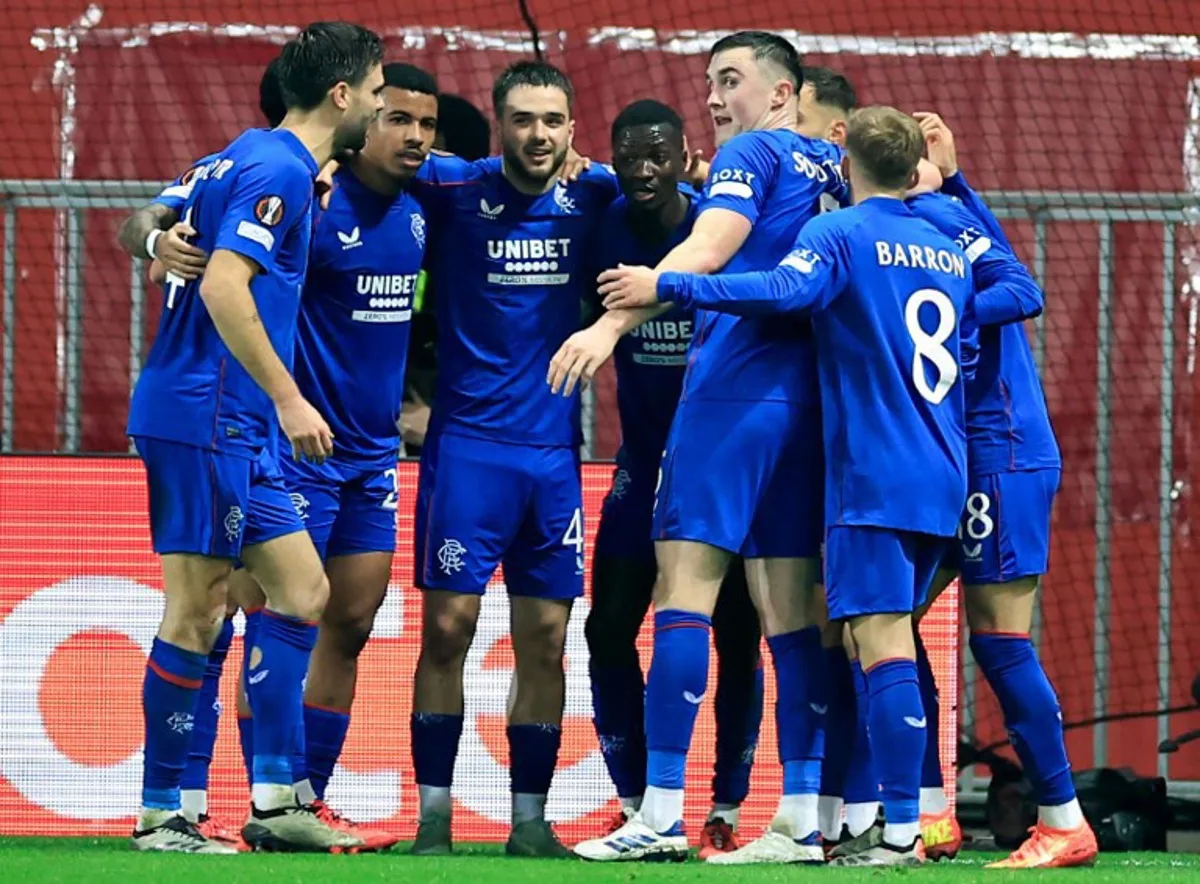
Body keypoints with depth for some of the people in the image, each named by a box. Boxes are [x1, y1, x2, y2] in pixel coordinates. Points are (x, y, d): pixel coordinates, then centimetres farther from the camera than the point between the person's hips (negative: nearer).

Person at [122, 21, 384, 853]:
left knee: (303, 588, 9)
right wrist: (287, 397, -21)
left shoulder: (250, 159, 16)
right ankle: (161, 815, -2)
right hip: (208, 418, -10)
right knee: (196, 610, -6)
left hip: (235, 430, 10)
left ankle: (274, 801, 8)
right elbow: (223, 286, -23)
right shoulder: (280, 170, -13)